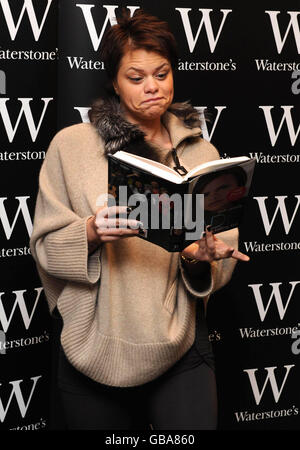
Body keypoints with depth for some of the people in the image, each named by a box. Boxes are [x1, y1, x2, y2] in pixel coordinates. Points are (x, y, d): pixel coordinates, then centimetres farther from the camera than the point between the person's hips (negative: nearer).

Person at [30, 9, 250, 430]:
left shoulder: (202, 153, 6)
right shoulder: (71, 145, -1)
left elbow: (222, 260, 7)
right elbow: (45, 243, -2)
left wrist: (201, 258, -15)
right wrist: (92, 233, -22)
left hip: (181, 352, 1)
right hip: (95, 346, -1)